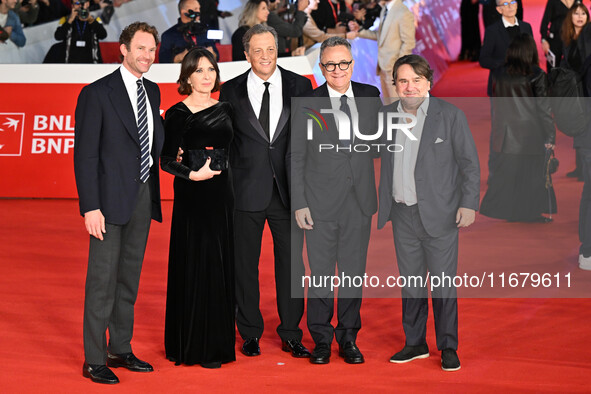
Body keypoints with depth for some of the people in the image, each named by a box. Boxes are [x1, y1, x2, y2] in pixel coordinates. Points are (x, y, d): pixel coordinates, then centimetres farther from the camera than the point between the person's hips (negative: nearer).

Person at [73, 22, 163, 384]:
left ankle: (121, 349, 25)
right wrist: (90, 207, -17)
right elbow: (85, 155, -11)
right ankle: (94, 360, 5)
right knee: (103, 279, -3)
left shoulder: (152, 91, 13)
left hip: (144, 195, 7)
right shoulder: (97, 93, -8)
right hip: (111, 198, -7)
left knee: (130, 276, 14)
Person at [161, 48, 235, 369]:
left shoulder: (225, 110, 11)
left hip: (221, 195, 5)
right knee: (193, 266, -2)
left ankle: (217, 341, 16)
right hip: (191, 197, -4)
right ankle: (193, 343, 6)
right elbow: (166, 160, -7)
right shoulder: (176, 114, -3)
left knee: (220, 265, 6)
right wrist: (192, 174, -18)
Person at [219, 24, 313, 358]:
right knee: (245, 264, 8)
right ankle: (250, 333, 22)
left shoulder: (300, 86, 3)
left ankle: (291, 334, 19)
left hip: (288, 190, 0)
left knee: (291, 262, 6)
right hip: (246, 190, 0)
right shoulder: (232, 91, 3)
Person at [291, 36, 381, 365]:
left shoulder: (371, 96, 5)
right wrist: (299, 204, -6)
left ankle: (349, 338, 23)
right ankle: (321, 340, 19)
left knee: (354, 273, 10)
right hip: (321, 204, -2)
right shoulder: (307, 104, -3)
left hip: (360, 202, 3)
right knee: (321, 274, 5)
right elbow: (296, 159, -2)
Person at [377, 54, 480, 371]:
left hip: (439, 214, -4)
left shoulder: (450, 116, -5)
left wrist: (469, 204, -10)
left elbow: (469, 163, -3)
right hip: (403, 214, 4)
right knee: (410, 282, 12)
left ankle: (448, 348, 13)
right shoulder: (386, 115, 7)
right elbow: (384, 161, 14)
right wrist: (382, 205, 8)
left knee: (443, 284, 1)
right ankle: (415, 344, 24)